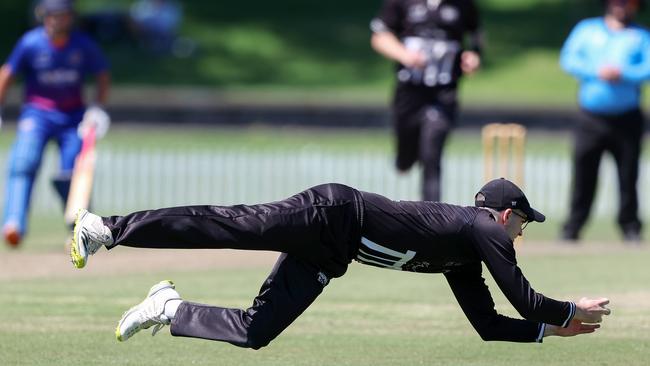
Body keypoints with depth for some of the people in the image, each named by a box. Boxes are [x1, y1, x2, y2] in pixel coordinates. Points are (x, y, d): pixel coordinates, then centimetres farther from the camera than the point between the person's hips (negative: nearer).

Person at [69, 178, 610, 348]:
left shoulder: (463, 260, 24)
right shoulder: (487, 229, -1)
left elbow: (489, 323, 27)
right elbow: (523, 299, -5)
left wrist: (554, 328, 27)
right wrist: (574, 312, 10)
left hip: (322, 259, 9)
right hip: (333, 212, -9)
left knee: (252, 332, 2)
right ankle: (108, 228, -25)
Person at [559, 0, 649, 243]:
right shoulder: (587, 29, 15)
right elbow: (569, 59, 3)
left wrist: (622, 74, -17)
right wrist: (597, 71, -11)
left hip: (626, 119, 0)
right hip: (591, 119, 0)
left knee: (628, 176, -1)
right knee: (583, 173, -3)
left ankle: (630, 227, 9)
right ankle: (572, 229, 2)